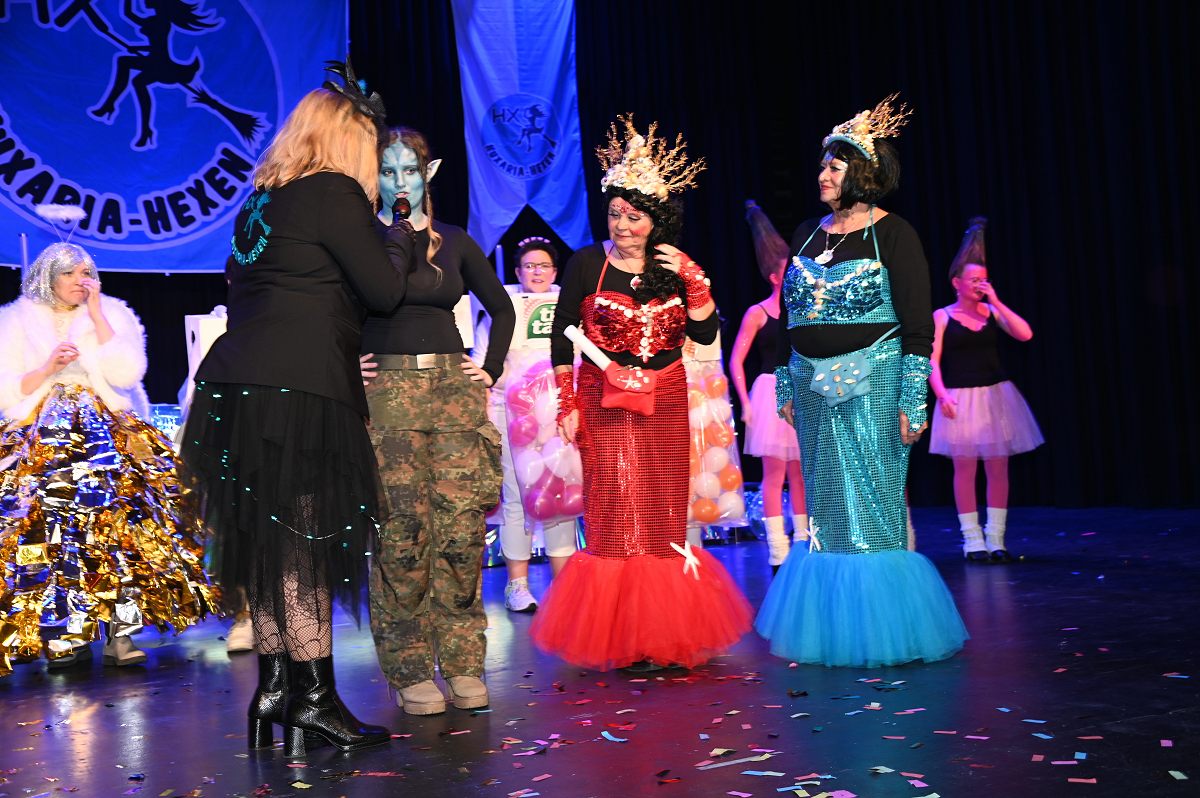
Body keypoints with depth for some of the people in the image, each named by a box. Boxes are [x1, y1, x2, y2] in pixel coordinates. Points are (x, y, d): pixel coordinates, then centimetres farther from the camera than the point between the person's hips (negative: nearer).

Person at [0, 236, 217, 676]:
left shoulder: (112, 313, 15)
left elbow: (126, 374, -3)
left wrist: (96, 315, 0)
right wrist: (49, 367, -7)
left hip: (107, 432, 0)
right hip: (41, 437, 0)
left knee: (119, 510, -29)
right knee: (44, 516, -30)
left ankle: (120, 630, -29)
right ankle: (60, 632, -24)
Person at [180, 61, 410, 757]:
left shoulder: (266, 197, 18)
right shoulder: (336, 192, -6)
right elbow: (385, 290, -7)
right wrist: (399, 236, 12)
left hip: (241, 383, 8)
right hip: (296, 388, -8)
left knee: (273, 540, 12)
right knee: (307, 540, -3)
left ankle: (275, 685, 20)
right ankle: (314, 696, 4)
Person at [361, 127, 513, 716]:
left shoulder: (453, 242, 14)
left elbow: (501, 308, 22)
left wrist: (491, 370, 12)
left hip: (454, 389, 3)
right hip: (384, 394, -3)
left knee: (462, 529, -2)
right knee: (400, 534, -6)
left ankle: (463, 665, 7)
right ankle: (410, 672, 3)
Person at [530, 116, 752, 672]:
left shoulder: (675, 266, 5)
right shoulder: (587, 264, -3)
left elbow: (706, 334, 0)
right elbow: (561, 337, -1)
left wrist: (691, 281, -13)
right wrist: (566, 403, -6)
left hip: (665, 402, 3)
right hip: (604, 401, -3)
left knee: (664, 516, 6)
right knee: (614, 517, -3)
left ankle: (666, 637, 17)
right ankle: (619, 641, 7)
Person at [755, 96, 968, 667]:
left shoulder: (892, 235, -5)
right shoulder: (807, 235, 11)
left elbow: (917, 326, -9)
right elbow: (788, 316, 16)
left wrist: (912, 402, -15)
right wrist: (785, 386, 13)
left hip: (871, 384, -6)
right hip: (814, 385, 6)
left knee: (872, 506, -1)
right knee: (826, 508, 10)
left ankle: (878, 629, 12)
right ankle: (833, 629, 21)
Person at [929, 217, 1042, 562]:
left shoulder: (992, 311, 6)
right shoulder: (942, 317, 0)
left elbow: (1025, 334, -7)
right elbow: (932, 360, -6)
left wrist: (996, 302, -9)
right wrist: (942, 394, -19)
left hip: (997, 395, 3)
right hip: (960, 399, -3)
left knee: (998, 467, 3)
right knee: (965, 468, 0)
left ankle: (996, 539, 10)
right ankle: (972, 540, 8)